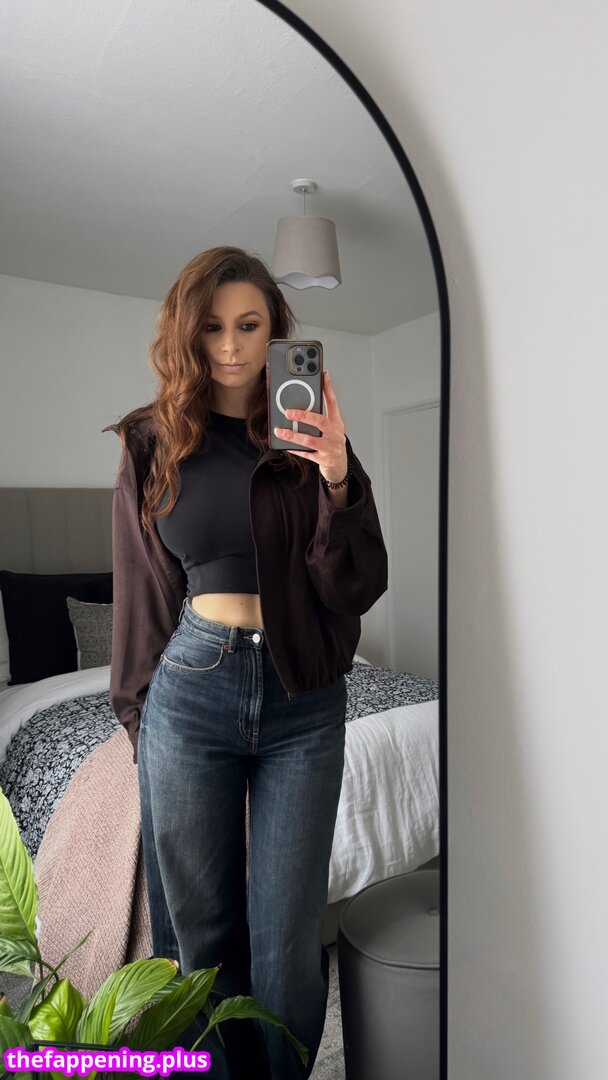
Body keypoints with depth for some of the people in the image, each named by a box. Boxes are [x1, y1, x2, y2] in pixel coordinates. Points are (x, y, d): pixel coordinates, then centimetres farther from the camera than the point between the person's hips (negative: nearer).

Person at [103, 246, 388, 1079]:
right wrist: (139, 710, 10)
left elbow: (358, 587, -4)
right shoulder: (153, 443, 3)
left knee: (289, 930, 10)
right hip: (192, 691, 1)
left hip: (304, 698, 0)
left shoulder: (313, 436, 1)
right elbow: (142, 588, 8)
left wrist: (337, 480, -20)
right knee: (203, 925, 15)